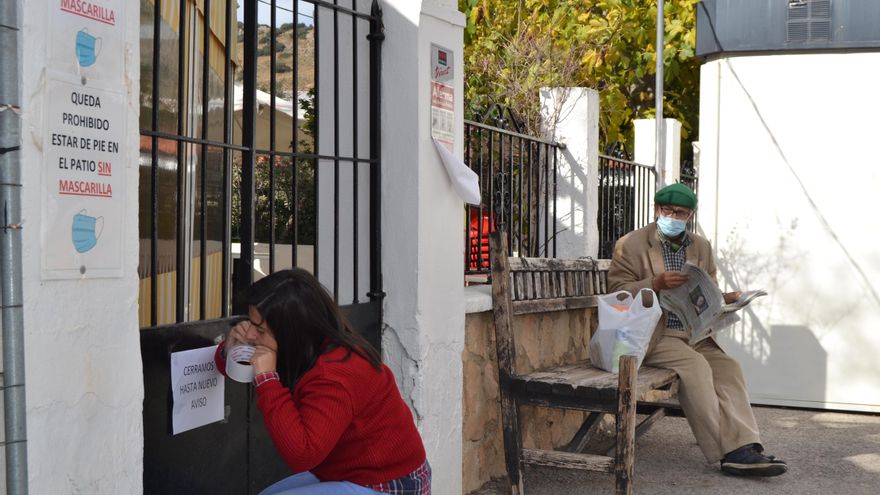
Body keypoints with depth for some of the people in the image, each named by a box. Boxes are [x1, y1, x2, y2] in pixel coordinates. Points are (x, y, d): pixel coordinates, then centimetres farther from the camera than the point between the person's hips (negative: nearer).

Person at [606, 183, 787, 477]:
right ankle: (726, 450, -26)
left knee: (728, 367, -18)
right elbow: (617, 291, -7)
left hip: (694, 333, 6)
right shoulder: (630, 245, 0)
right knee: (695, 365, -29)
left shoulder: (701, 247, 17)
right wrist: (656, 284, -21)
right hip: (653, 335, -6)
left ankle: (742, 448, -25)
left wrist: (724, 299, -3)